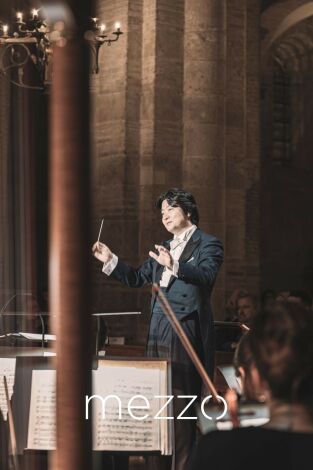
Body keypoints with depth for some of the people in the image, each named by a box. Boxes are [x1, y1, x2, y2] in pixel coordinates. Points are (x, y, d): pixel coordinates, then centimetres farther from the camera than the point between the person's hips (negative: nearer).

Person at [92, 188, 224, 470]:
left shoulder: (208, 244, 0)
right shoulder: (164, 248, 21)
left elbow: (207, 276, -18)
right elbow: (136, 278, 25)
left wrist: (174, 266, -31)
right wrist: (110, 261, 13)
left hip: (186, 331, -7)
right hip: (158, 331, 7)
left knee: (181, 399, -8)